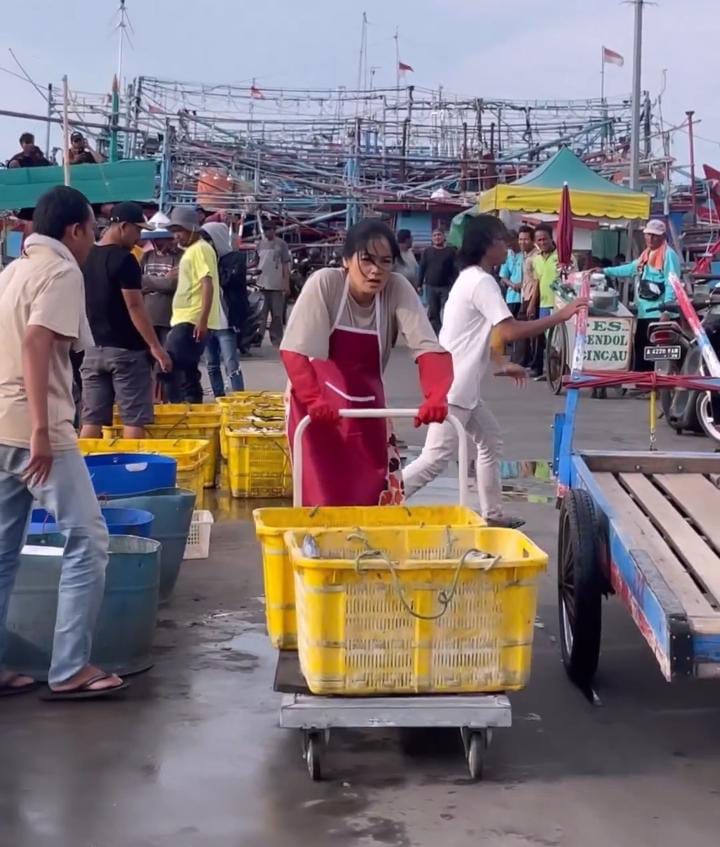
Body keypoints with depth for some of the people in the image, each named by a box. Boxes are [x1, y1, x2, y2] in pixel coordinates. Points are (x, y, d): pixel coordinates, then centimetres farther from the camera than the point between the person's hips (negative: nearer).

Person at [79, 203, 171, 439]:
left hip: (92, 349, 7)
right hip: (126, 349, -7)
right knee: (133, 419, -1)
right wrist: (155, 346, -13)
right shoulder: (124, 260, -13)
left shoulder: (85, 258, 10)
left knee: (92, 420, 6)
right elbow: (134, 307, -17)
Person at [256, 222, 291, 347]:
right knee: (260, 313, 4)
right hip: (262, 284, 3)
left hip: (277, 285, -3)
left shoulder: (281, 244, -1)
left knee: (277, 314, 5)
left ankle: (276, 339, 11)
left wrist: (286, 284, -7)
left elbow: (286, 265, -2)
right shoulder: (261, 243, 10)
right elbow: (256, 261, 14)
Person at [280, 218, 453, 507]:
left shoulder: (398, 289, -13)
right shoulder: (324, 283, -20)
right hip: (317, 409, -3)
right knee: (326, 499, -5)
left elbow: (429, 348, -21)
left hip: (368, 406, 3)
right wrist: (314, 400, -43)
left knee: (382, 497, 4)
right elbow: (294, 350, -27)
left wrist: (436, 396, -40)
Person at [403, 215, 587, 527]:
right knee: (437, 457, -11)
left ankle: (492, 513, 22)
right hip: (452, 386, -11)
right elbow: (510, 331, -25)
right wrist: (560, 315, -19)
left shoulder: (471, 278, 16)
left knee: (491, 441, 17)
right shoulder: (482, 281, -16)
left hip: (461, 385, 11)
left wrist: (501, 366, 25)